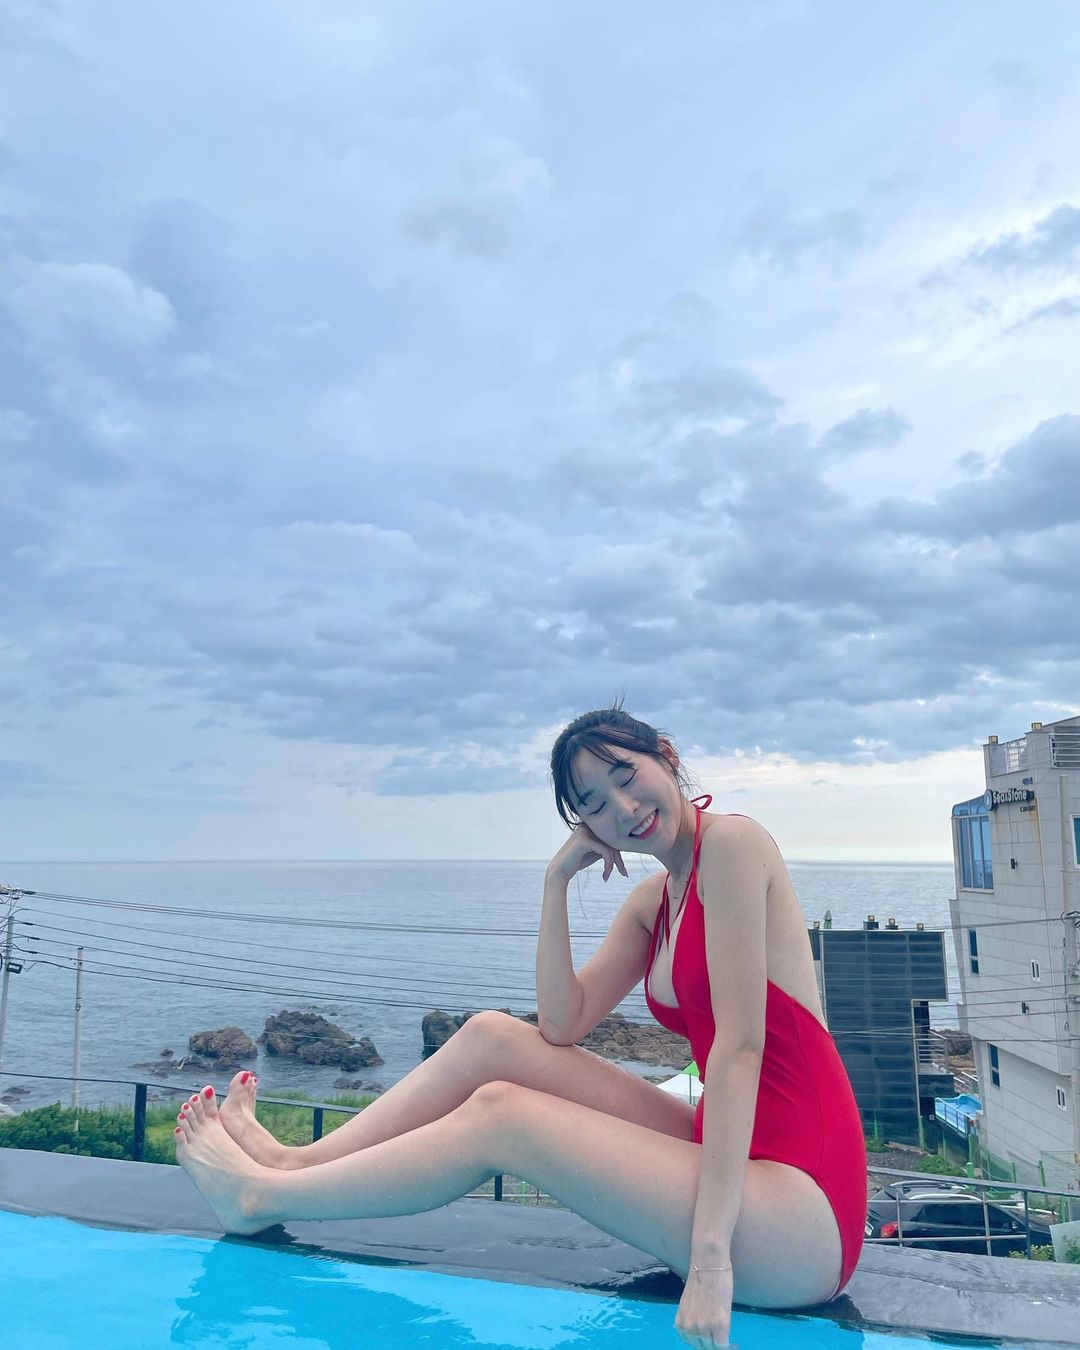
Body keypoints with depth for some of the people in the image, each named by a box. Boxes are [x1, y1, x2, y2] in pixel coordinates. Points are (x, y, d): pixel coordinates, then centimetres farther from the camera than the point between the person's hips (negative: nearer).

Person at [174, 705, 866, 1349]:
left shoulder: (731, 840, -15)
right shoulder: (652, 902, 10)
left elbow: (739, 1045, -22)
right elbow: (563, 1027, 2)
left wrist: (711, 1253, -24)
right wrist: (557, 883, -4)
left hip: (800, 1214, -7)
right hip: (730, 1160, 8)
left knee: (500, 1114, -12)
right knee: (492, 1037, 0)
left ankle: (264, 1198, 7)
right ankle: (296, 1162, 12)